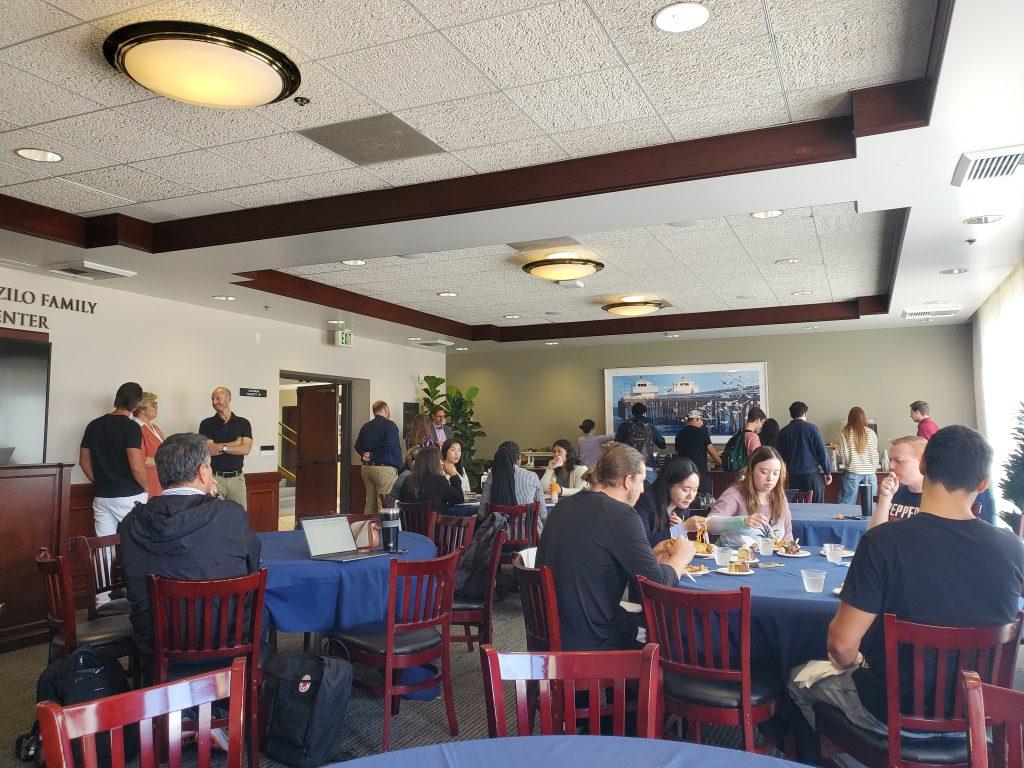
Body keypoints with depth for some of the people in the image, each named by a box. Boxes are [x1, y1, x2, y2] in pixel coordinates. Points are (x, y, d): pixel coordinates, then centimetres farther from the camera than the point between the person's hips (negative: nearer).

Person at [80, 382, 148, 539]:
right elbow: (136, 466, -18)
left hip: (101, 496, 6)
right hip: (129, 496, -6)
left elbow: (84, 461, 12)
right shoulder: (131, 427, -13)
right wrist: (146, 488, -2)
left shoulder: (94, 425, 7)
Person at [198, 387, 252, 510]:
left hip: (237, 477, 1)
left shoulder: (243, 423, 5)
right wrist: (235, 444, -6)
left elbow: (245, 449, -7)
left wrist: (221, 447, -10)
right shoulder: (207, 424, 3)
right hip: (215, 477, -1)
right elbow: (208, 450, -9)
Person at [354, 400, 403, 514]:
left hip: (366, 468, 8)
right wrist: (373, 455, -8)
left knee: (369, 502, 13)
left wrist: (365, 455, 3)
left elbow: (357, 446, 15)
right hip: (384, 468, -7)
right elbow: (389, 445, -18)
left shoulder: (365, 426, 15)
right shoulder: (390, 425, -7)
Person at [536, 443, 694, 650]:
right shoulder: (620, 515, -18)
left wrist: (652, 555, 17)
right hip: (591, 645, -8)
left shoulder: (565, 505, 6)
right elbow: (657, 583, -14)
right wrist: (681, 557, 5)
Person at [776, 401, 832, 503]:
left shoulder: (783, 432, 3)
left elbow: (781, 455, 8)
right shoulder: (812, 428, -6)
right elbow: (822, 451, -6)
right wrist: (827, 472, 1)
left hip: (794, 476, 3)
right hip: (813, 474, -3)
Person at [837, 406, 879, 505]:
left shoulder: (844, 432, -4)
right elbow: (875, 455, 3)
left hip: (852, 473, -1)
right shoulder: (870, 433, -1)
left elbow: (842, 454, -2)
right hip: (870, 473, 1)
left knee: (847, 504, 3)